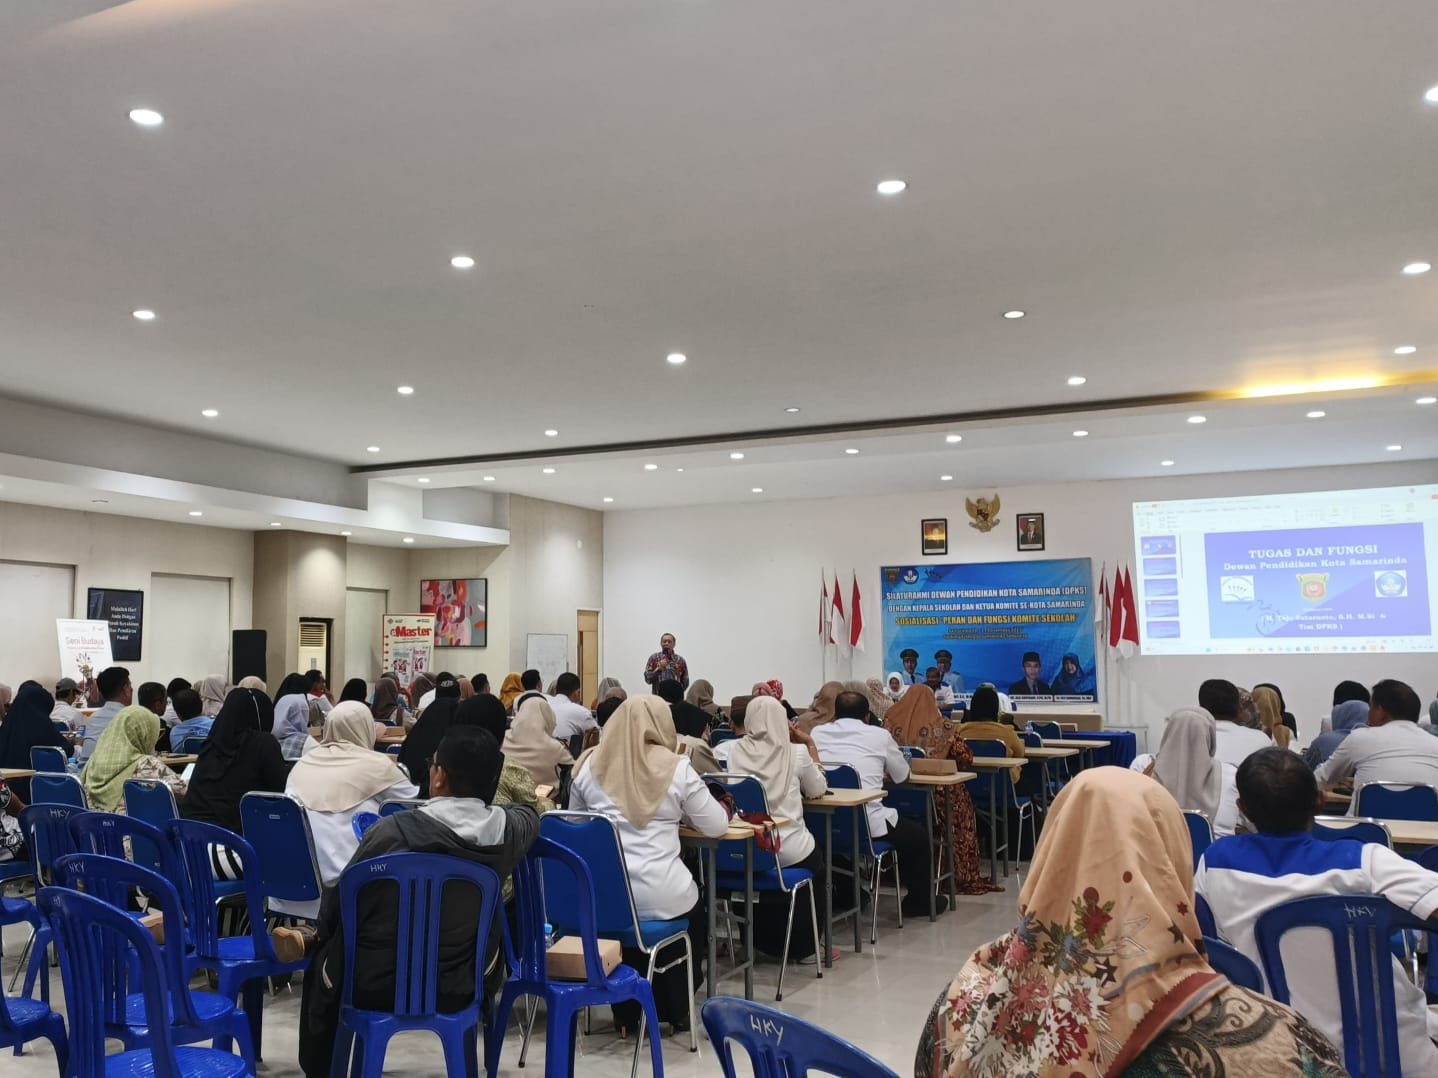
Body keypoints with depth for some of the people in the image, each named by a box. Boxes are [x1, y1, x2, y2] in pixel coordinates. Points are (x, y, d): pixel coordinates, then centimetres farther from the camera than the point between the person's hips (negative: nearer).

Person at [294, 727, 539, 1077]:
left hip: (373, 983, -2)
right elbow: (529, 812, 13)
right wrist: (488, 802, 29)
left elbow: (336, 904, -6)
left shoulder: (392, 831, -22)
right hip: (458, 987, 3)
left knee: (324, 961, 29)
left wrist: (316, 935, 15)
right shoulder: (507, 830, -14)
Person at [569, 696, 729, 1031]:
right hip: (660, 898, -3)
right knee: (694, 911, 30)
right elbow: (716, 826, 3)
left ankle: (627, 1012, 38)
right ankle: (677, 1011, 38)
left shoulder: (591, 765, 4)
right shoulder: (676, 768, -5)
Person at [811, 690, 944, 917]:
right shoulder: (879, 735, 3)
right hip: (868, 825, -3)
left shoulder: (817, 732, 10)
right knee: (919, 836, 24)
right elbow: (902, 775, 16)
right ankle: (920, 901, 38)